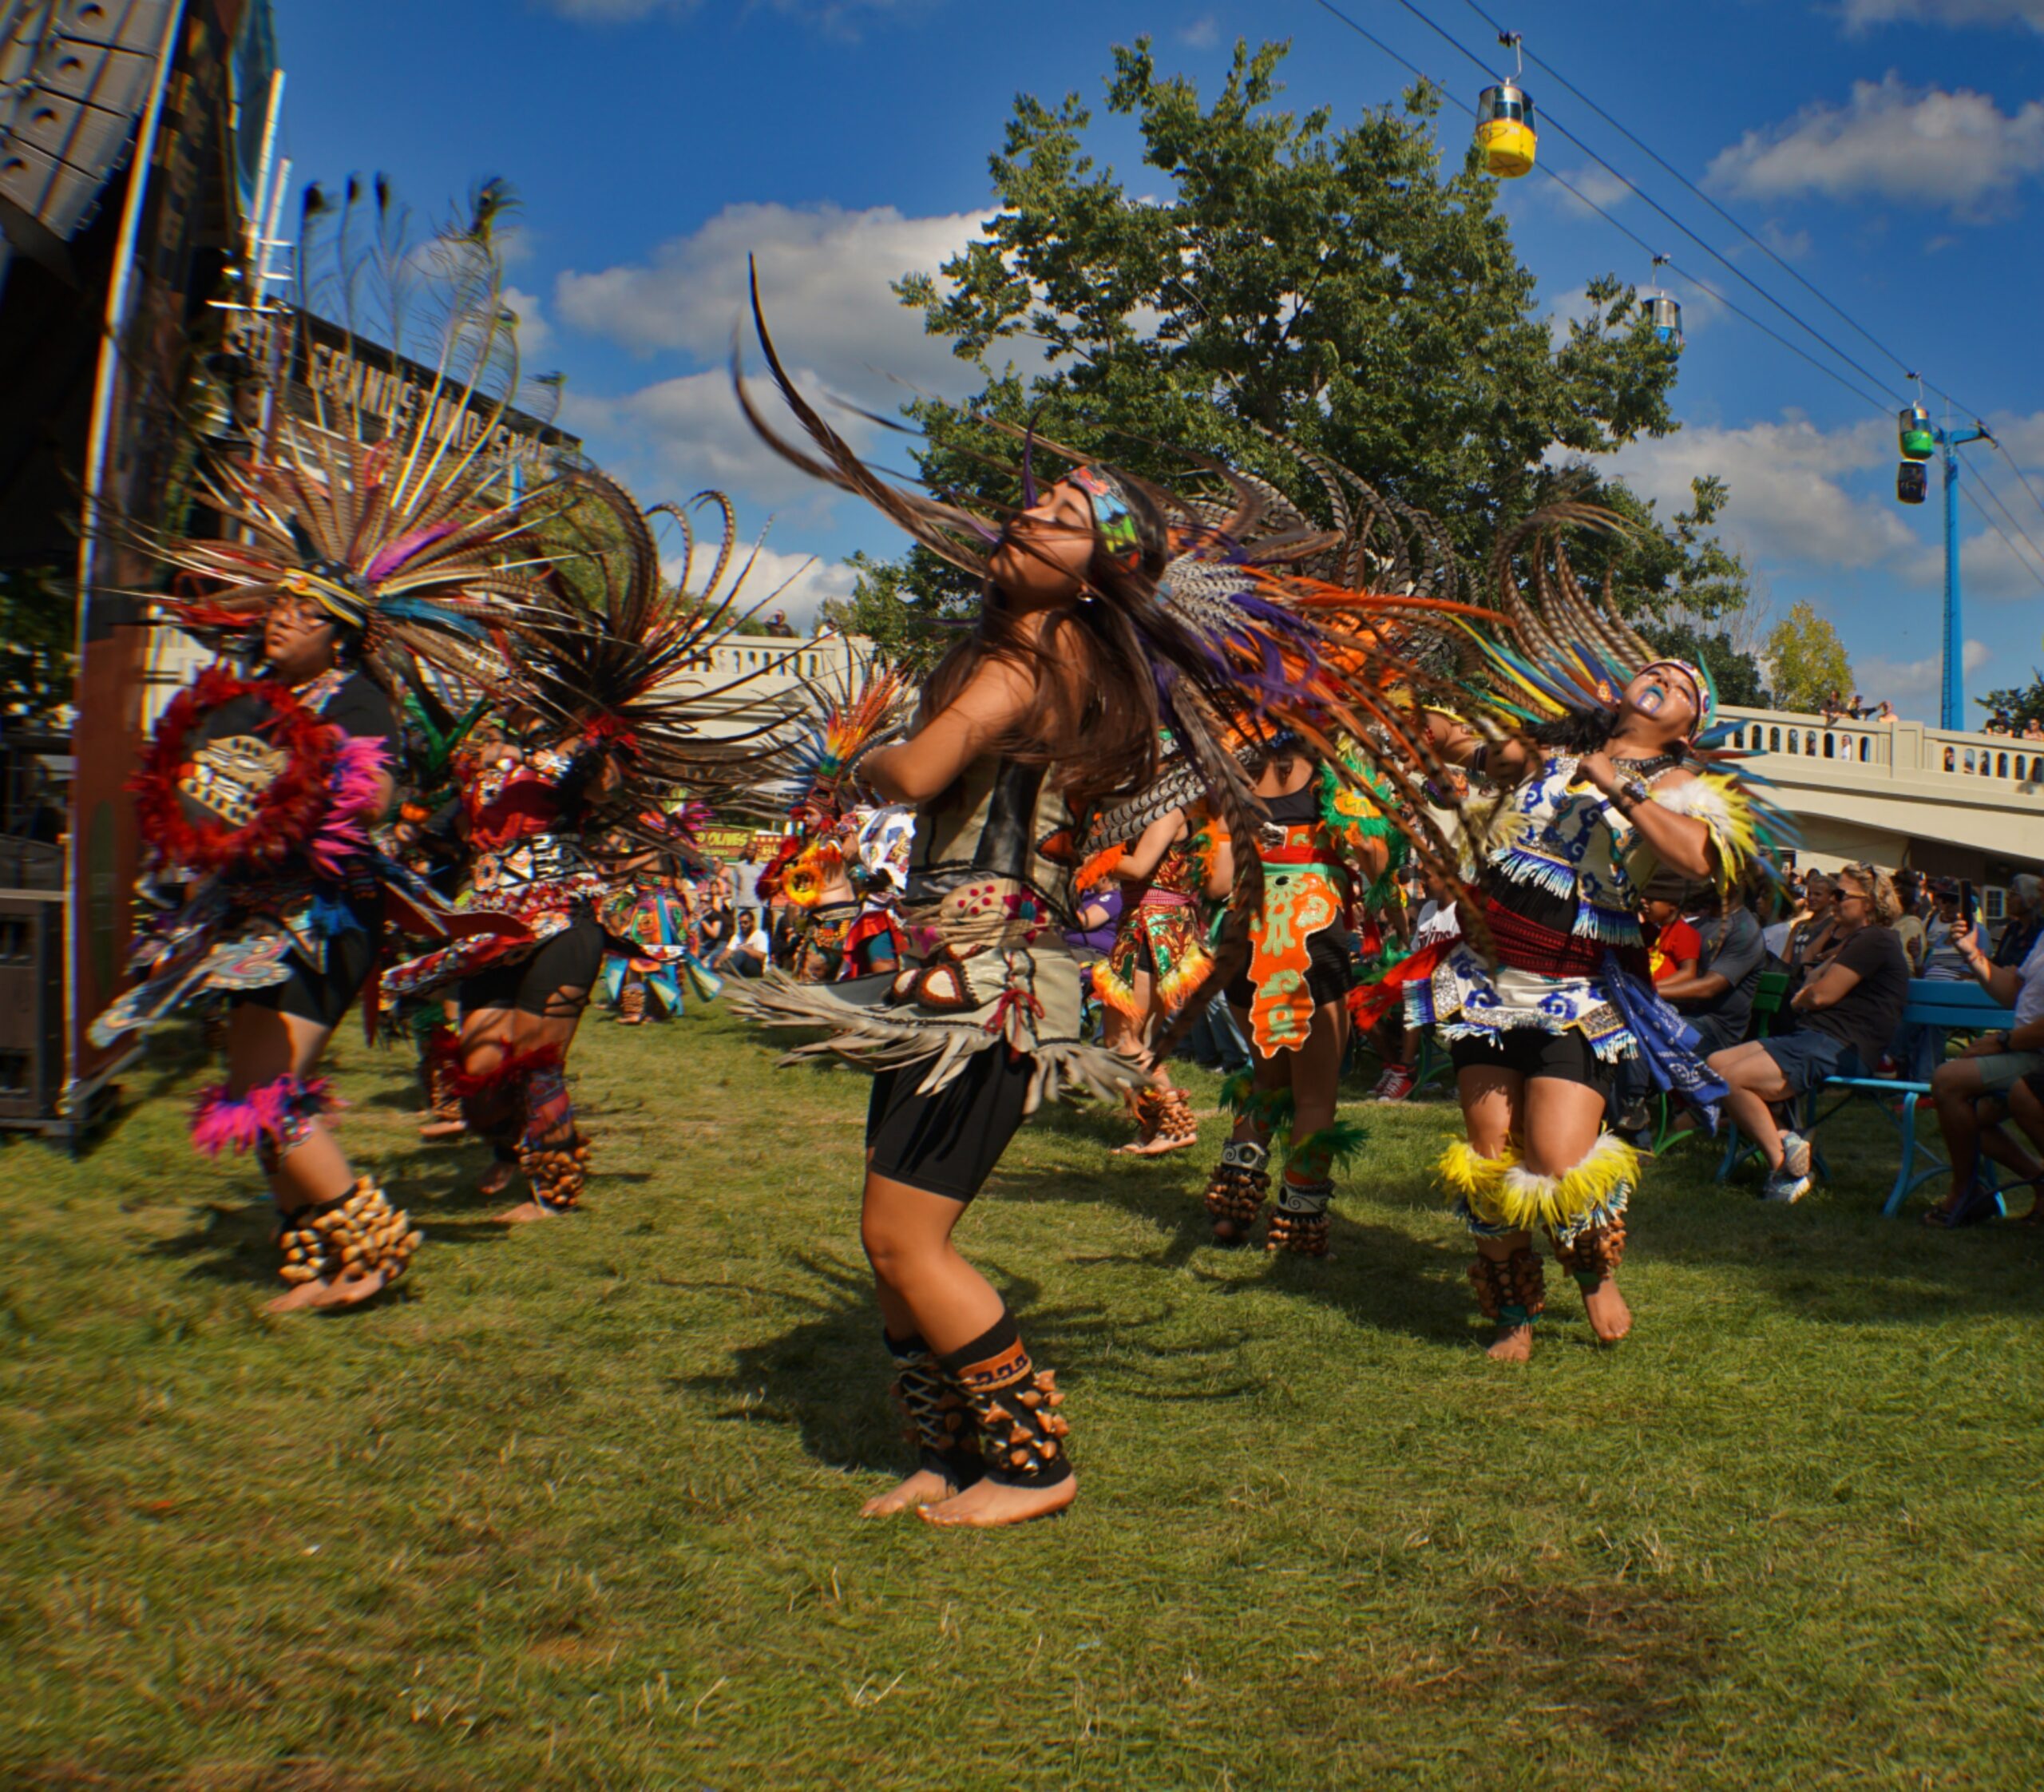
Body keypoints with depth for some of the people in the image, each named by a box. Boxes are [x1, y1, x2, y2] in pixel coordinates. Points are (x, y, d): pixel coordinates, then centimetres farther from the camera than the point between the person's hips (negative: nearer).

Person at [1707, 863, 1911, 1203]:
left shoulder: (1874, 940, -9)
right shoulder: (1858, 940, 26)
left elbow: (1822, 994, -14)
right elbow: (1811, 988, 21)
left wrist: (1799, 1000, 5)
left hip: (1839, 1047, -11)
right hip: (1814, 1036, 11)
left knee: (1732, 1079, -24)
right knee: (1716, 1064, -1)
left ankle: (1784, 1168, -19)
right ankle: (1782, 1140, -13)